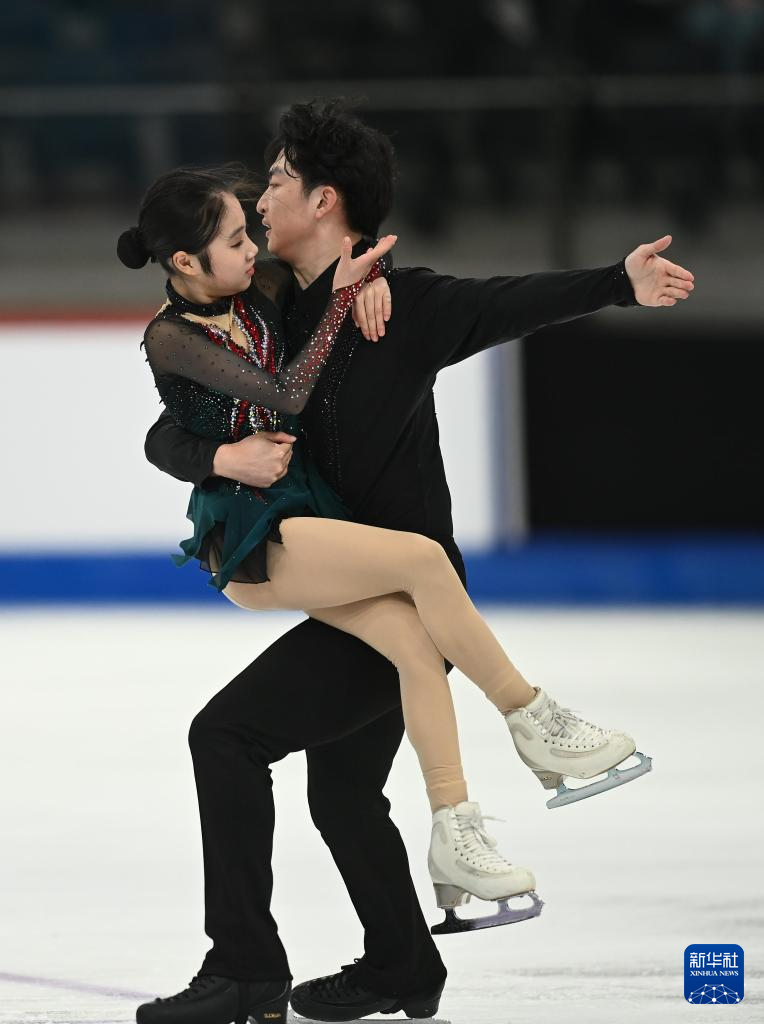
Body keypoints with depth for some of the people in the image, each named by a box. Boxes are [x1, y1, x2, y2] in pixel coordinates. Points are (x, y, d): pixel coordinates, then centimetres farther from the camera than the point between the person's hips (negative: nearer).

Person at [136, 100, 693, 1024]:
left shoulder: (400, 304, -13)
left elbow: (513, 304, -26)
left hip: (407, 595, -9)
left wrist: (619, 282, -43)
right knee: (340, 789, 22)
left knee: (228, 733, -14)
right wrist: (224, 457, -19)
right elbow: (165, 438, 3)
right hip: (358, 598, 9)